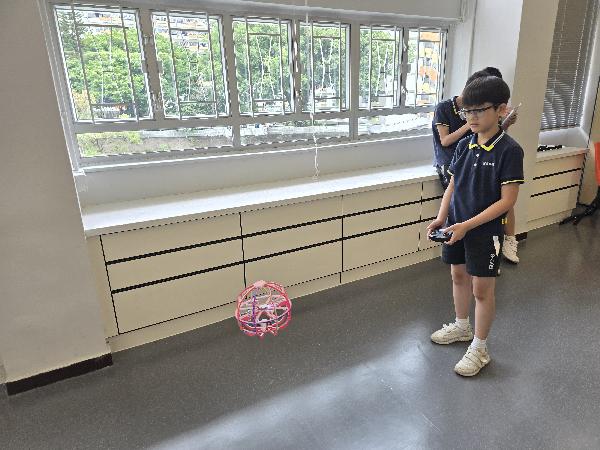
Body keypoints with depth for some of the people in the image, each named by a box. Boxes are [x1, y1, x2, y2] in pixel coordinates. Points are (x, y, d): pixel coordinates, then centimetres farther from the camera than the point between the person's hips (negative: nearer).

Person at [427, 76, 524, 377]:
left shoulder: (509, 150, -16)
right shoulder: (464, 145, 2)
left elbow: (507, 200, -18)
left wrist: (468, 225, -22)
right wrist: (441, 218, -5)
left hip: (485, 230, -6)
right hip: (456, 226, 6)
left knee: (482, 289, 5)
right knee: (459, 276, 19)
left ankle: (479, 348, 23)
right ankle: (461, 326, 42)